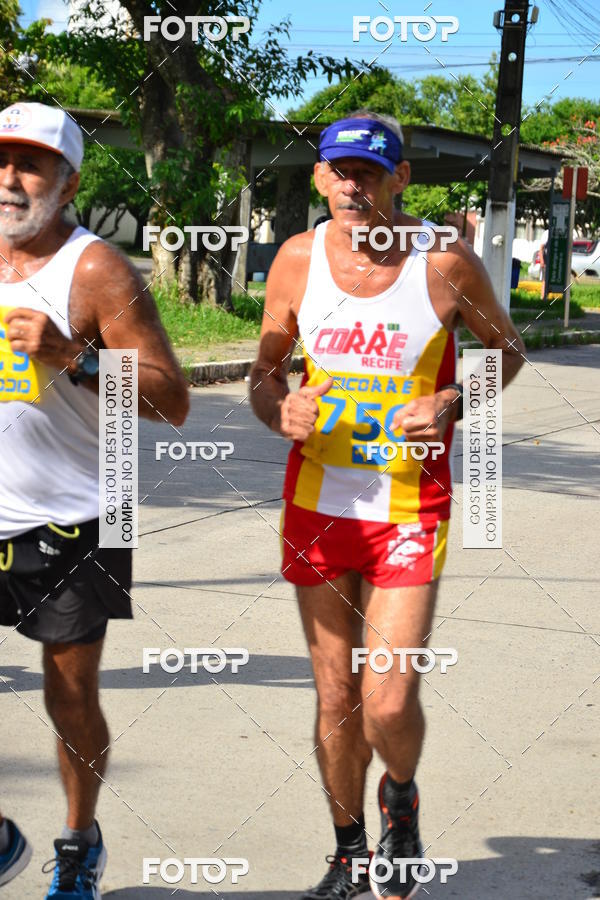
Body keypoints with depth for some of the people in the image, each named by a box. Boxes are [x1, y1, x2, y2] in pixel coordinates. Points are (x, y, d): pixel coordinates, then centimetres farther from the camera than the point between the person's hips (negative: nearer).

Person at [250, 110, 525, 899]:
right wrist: (281, 411, -14)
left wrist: (453, 403, -12)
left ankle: (401, 800, 26)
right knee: (336, 701, 10)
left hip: (408, 510, -2)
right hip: (316, 504, 3)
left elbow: (505, 347, 7)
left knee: (390, 703, -9)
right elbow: (266, 371, 9)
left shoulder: (446, 262, -8)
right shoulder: (298, 259, -1)